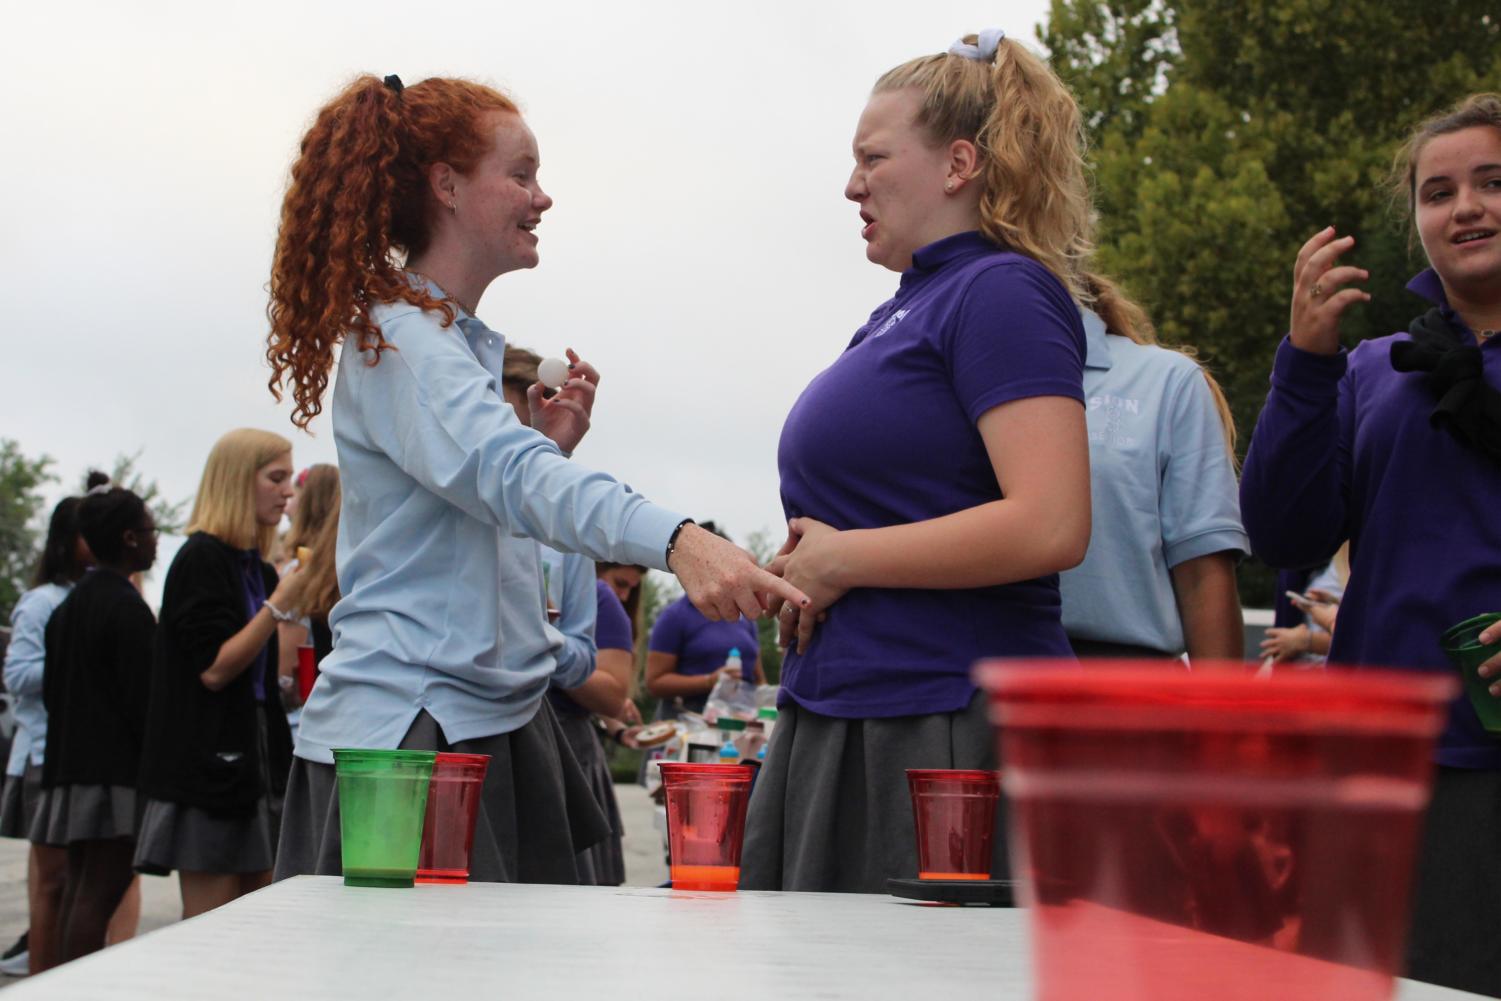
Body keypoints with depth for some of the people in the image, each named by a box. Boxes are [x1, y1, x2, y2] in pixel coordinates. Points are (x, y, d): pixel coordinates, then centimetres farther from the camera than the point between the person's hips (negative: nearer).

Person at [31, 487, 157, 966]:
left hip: (71, 763, 9)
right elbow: (142, 697, -16)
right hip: (117, 770, -9)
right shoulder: (127, 607, -13)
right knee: (100, 893, -11)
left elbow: (51, 690, 21)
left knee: (78, 889, 12)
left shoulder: (70, 604, 16)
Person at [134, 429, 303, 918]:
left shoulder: (257, 569, 16)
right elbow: (214, 668, -17)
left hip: (252, 758, 9)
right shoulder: (201, 560, -9)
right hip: (209, 762, -9)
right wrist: (280, 604, -17)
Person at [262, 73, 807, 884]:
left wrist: (552, 446, 6)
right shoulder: (397, 340, -12)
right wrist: (677, 543, -45)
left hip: (493, 722, 9)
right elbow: (506, 474, -30)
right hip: (404, 727, -9)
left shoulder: (468, 342, 18)